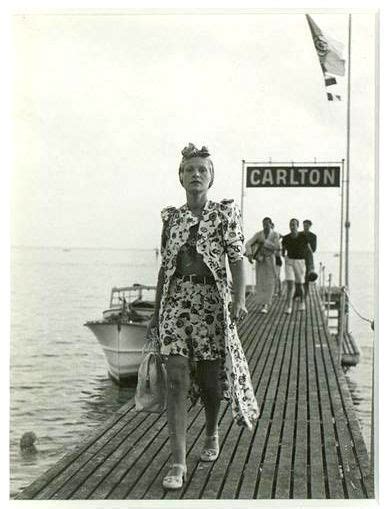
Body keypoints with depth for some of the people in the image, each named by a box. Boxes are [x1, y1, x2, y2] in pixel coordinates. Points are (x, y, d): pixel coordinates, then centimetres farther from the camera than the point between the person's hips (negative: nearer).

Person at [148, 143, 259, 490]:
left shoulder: (225, 214, 1)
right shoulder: (171, 218, 9)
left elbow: (237, 260, -4)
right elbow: (165, 267, 14)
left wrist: (239, 299, -18)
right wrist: (155, 312, 15)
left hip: (212, 302, -1)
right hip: (176, 302, 1)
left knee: (210, 377, 7)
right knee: (177, 379, -9)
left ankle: (212, 434, 38)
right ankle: (178, 463, -7)